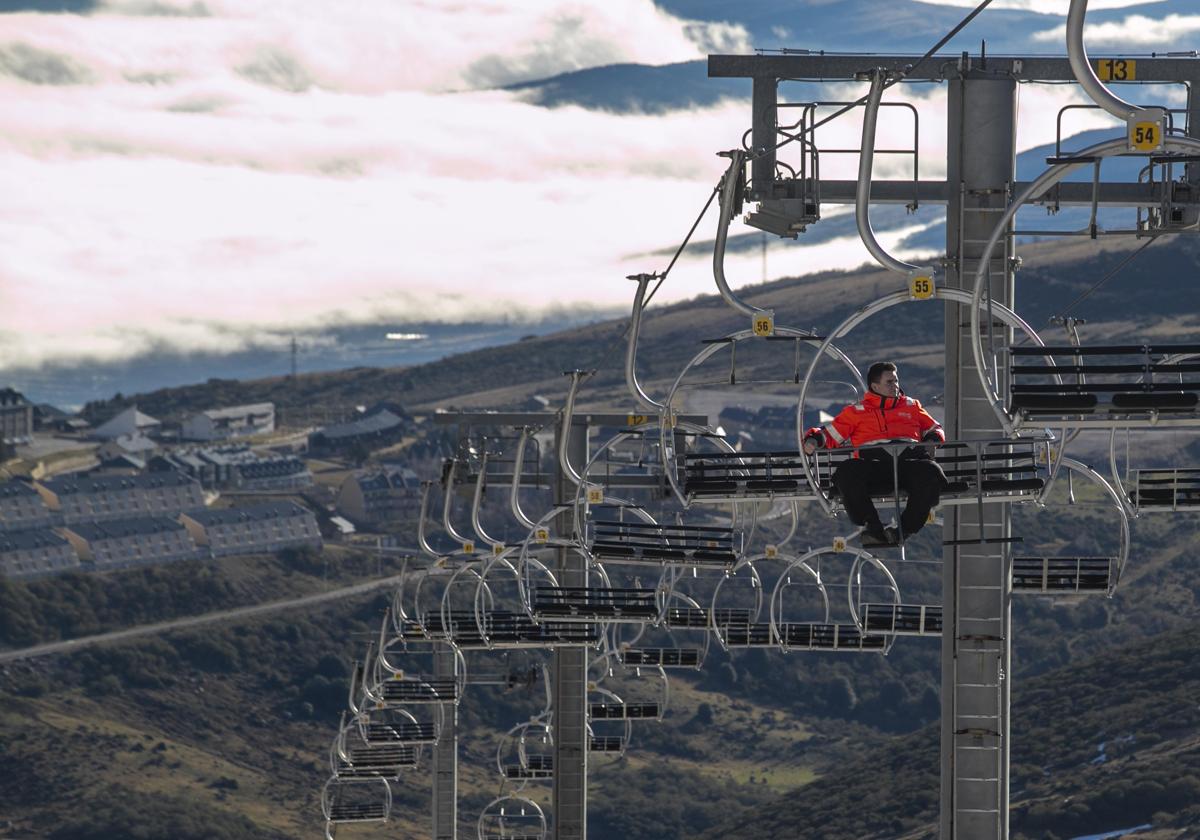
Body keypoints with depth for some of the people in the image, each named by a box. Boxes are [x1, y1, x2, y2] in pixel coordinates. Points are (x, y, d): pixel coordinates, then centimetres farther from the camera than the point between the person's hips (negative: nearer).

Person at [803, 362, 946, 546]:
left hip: (908, 459, 1)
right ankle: (874, 529, -31)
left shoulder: (911, 406, 31)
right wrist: (814, 439, 1)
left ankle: (905, 529, -27)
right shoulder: (855, 411, 27)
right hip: (873, 464, -1)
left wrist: (933, 439, 9)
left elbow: (934, 429, 32)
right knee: (846, 472, -35)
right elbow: (830, 435, 23)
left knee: (932, 473, -35)